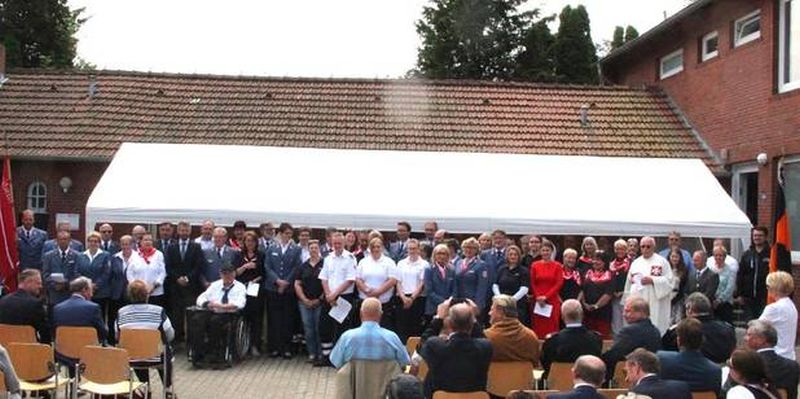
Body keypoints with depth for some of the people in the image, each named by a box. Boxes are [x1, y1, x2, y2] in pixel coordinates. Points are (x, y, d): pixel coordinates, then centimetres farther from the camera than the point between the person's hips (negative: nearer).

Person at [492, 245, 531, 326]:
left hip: (517, 304, -3)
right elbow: (495, 285, 12)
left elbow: (524, 289, -7)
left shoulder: (524, 270, 2)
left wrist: (513, 299, -16)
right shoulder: (501, 269, 14)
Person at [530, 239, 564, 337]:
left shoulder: (557, 266, 2)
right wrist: (538, 297, -7)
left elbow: (559, 284, -3)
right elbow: (533, 283, 6)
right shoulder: (535, 265, 6)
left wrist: (546, 297, -10)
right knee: (538, 326, -1)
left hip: (552, 301, -1)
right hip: (538, 302, 1)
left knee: (552, 326, -2)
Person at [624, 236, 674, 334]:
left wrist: (652, 280, -16)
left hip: (655, 305, -4)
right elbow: (629, 283, 17)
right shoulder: (635, 263, 14)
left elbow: (668, 280, -5)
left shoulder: (662, 261, 2)